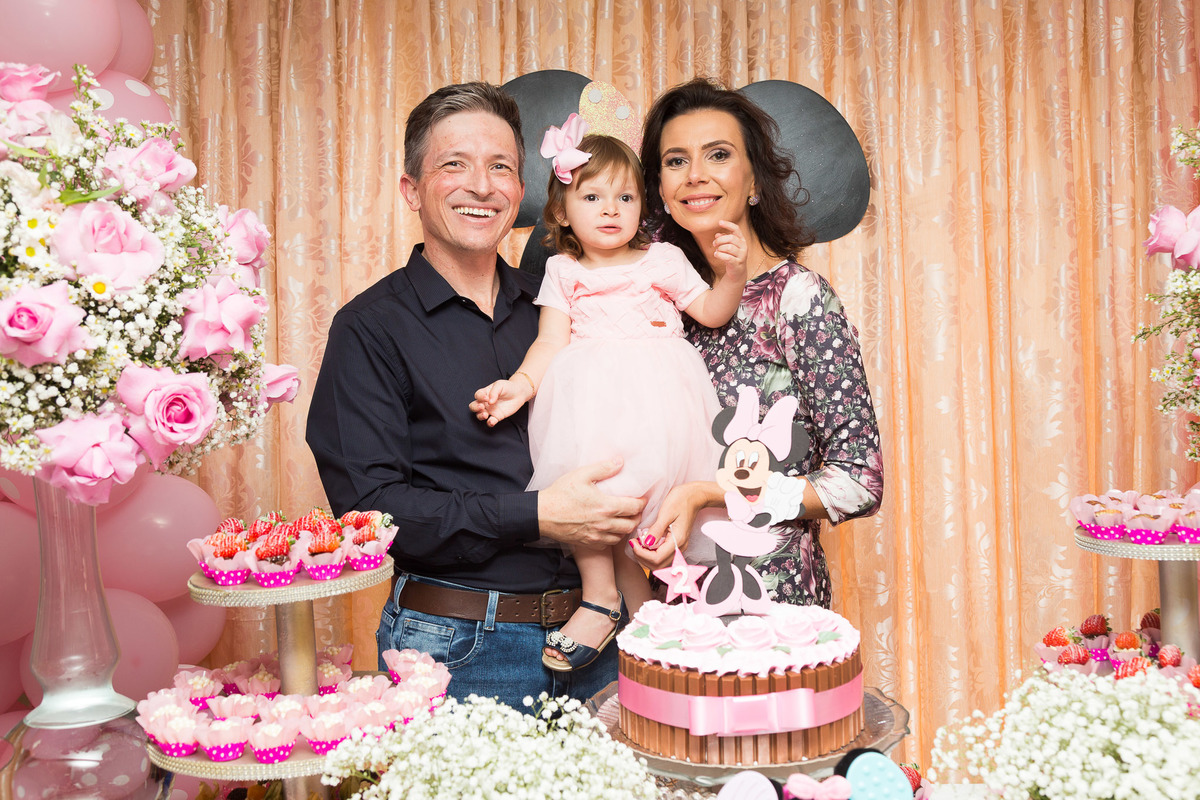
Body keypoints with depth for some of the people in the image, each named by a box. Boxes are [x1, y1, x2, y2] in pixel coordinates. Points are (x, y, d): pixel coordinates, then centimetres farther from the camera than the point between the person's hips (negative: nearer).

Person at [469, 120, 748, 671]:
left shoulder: (663, 260, 19)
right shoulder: (563, 272, 20)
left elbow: (712, 312, 16)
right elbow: (551, 340, 8)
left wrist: (733, 273, -4)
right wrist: (520, 383, -10)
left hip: (654, 402, -1)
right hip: (585, 398, 1)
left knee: (636, 486, -22)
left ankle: (632, 601, -5)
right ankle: (599, 595, -11)